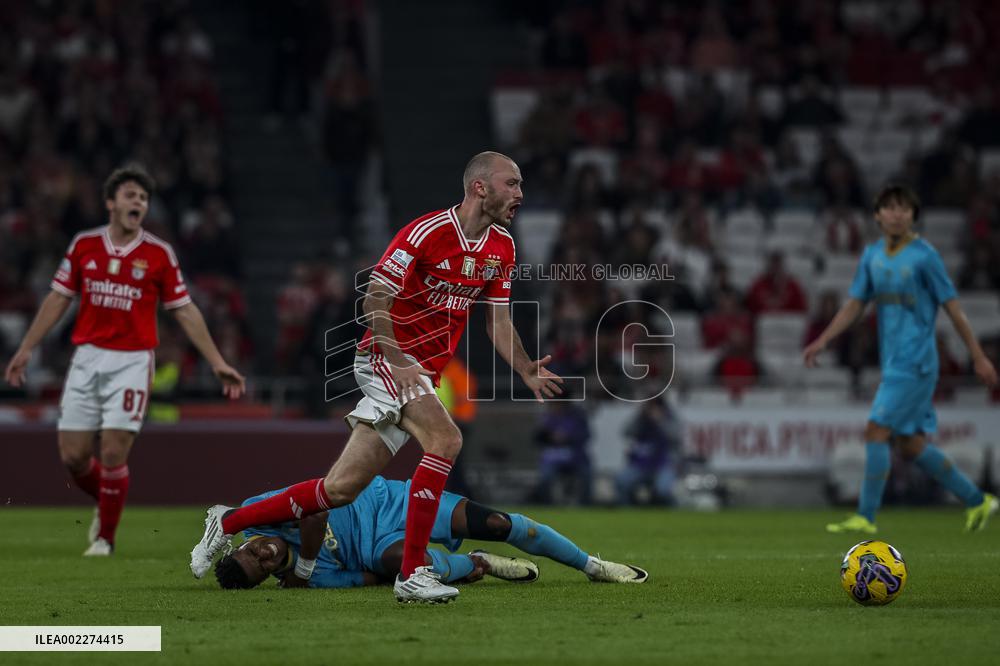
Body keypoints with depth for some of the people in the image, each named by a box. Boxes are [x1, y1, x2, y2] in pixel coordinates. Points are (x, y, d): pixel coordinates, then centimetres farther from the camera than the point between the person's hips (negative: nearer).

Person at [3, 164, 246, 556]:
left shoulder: (159, 254, -2)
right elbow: (59, 299, 11)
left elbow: (184, 310, 3)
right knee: (72, 455, 0)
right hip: (87, 358, 2)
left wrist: (217, 363, -1)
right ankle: (106, 504, 31)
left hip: (132, 360, -2)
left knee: (113, 453, -10)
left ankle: (105, 537, 8)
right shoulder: (83, 245, 4)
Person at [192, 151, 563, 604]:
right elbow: (375, 298, -15)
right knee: (445, 439, -29)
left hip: (421, 374, 8)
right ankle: (412, 573, -27)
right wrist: (397, 361, -25)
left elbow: (498, 321, 14)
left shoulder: (501, 247, 8)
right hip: (387, 356, -7)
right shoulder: (426, 232, -16)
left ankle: (229, 522, 20)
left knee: (341, 489, 4)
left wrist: (527, 371, -1)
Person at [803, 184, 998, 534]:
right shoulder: (872, 255, 11)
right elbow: (854, 304, 14)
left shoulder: (924, 256, -9)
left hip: (915, 363, -7)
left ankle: (865, 517, -8)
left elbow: (952, 307, -5)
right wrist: (822, 341, 3)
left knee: (876, 431, -13)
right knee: (911, 445, 8)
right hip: (893, 361, 7)